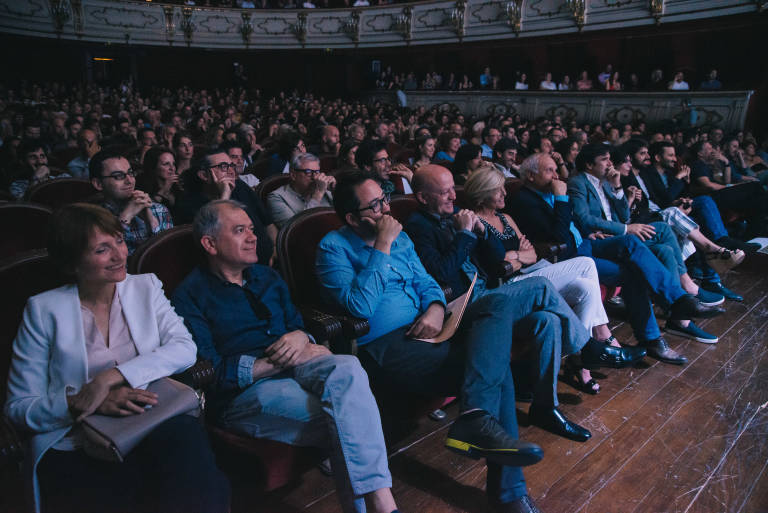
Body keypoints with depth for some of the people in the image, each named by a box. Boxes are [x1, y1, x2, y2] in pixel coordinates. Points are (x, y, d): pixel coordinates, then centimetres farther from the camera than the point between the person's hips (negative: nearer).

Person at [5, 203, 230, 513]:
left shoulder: (146, 287, 10)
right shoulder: (44, 310, 4)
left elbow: (184, 348, -6)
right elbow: (19, 408, 1)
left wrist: (111, 376, -16)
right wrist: (79, 404, -17)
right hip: (75, 451, -2)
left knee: (185, 431, -31)